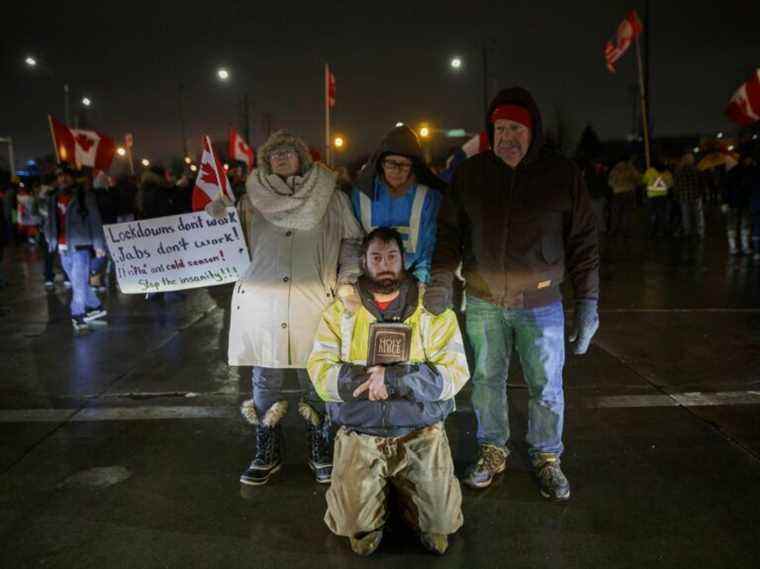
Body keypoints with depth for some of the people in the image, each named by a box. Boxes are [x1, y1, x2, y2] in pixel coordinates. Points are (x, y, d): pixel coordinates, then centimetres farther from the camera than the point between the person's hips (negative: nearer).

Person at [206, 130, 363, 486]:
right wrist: (218, 214, -3)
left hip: (313, 301, -1)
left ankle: (320, 452, 23)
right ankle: (267, 454, 23)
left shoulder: (327, 193, 10)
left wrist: (348, 277, 0)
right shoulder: (253, 197, 11)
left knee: (316, 379, 5)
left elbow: (351, 239, 12)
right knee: (265, 381, 7)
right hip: (260, 301, 1)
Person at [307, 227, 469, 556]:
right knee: (358, 534, -11)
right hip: (360, 434, 0)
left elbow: (454, 372, -8)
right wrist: (374, 379, -19)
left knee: (439, 524, -10)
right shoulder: (340, 309, 3)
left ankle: (402, 488, 21)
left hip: (420, 433, 0)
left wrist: (393, 378, -21)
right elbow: (320, 372, -6)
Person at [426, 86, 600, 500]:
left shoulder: (563, 174, -3)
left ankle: (546, 458, 31)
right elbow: (449, 232, 4)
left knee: (546, 387, 9)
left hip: (541, 303, -1)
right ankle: (492, 451, 34)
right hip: (483, 302, 2)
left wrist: (587, 301, -2)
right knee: (486, 381, 13)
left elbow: (583, 242, 1)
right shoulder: (469, 173, 1)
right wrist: (441, 279, -11)